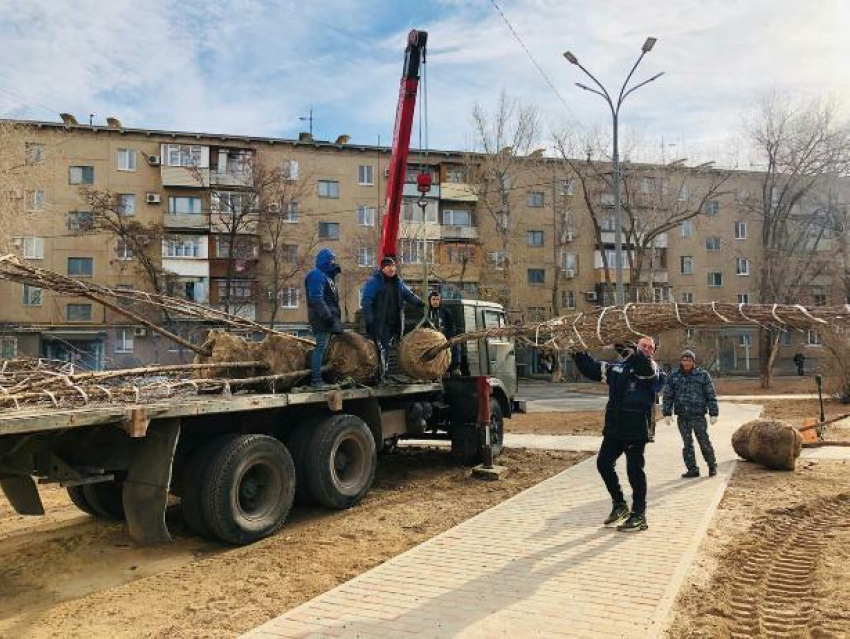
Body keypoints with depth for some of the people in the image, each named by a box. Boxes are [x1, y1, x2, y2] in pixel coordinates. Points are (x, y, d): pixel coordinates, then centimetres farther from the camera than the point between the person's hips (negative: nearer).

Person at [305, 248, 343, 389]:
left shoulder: (326, 275, 20)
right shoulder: (316, 275, -11)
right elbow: (317, 298, -19)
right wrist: (327, 316, -23)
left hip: (328, 317, 10)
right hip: (322, 317, -10)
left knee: (323, 347, 12)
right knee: (321, 347, -11)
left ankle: (317, 377, 17)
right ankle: (316, 380, -11)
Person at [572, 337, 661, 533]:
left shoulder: (650, 367, 0)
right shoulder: (616, 368, 16)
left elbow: (646, 367, -25)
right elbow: (592, 369, 23)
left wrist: (632, 352, -42)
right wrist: (578, 353, 12)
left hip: (636, 428, -6)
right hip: (614, 427, 6)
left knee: (634, 469, -2)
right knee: (603, 463, 10)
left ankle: (639, 516, 11)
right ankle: (619, 505, 27)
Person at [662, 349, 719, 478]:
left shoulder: (703, 375, 1)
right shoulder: (674, 376, 6)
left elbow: (711, 395, 1)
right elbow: (668, 396, 7)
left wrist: (713, 413, -3)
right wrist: (667, 413, 1)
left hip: (699, 416, -2)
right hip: (682, 417, 2)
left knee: (704, 442, 1)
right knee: (687, 444, 6)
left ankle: (712, 466, 18)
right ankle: (692, 469, 13)